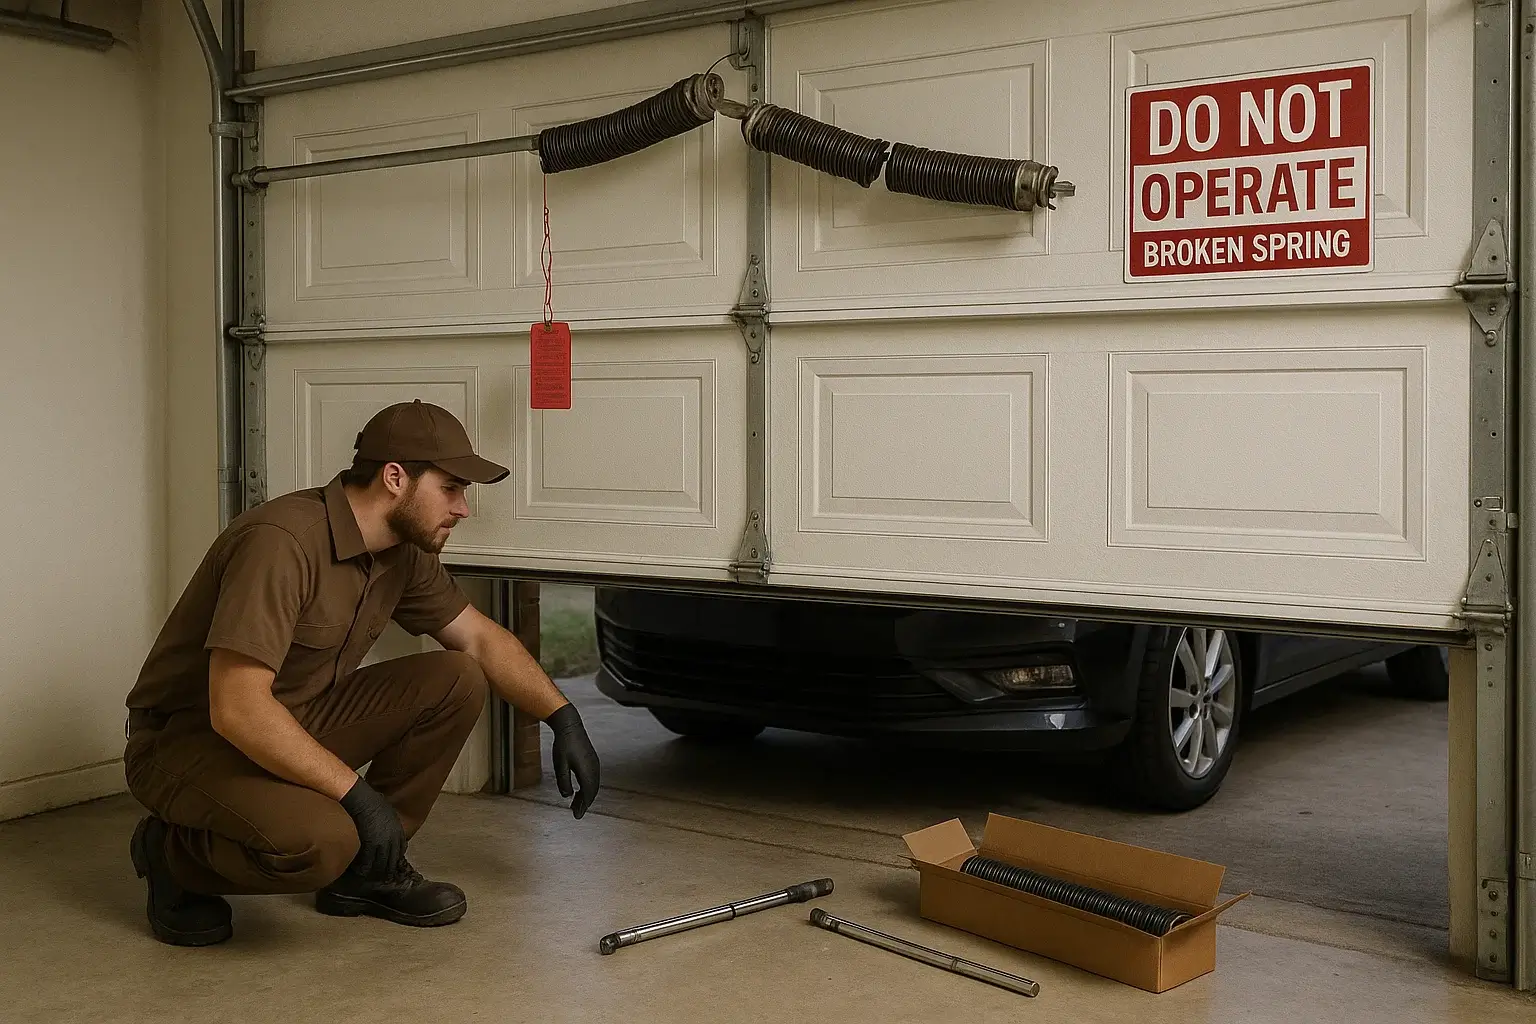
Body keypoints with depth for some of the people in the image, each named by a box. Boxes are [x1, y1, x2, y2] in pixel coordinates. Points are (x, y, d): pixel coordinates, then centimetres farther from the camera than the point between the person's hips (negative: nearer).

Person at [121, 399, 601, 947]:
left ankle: (367, 871, 4)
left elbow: (480, 638, 14)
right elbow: (237, 709, -33)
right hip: (189, 738, -8)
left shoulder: (401, 552, 0)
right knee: (321, 839, -35)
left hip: (297, 720, 8)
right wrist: (358, 794, -30)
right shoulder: (281, 542, -28)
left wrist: (564, 718, 5)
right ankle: (173, 853, -3)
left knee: (456, 681, -6)